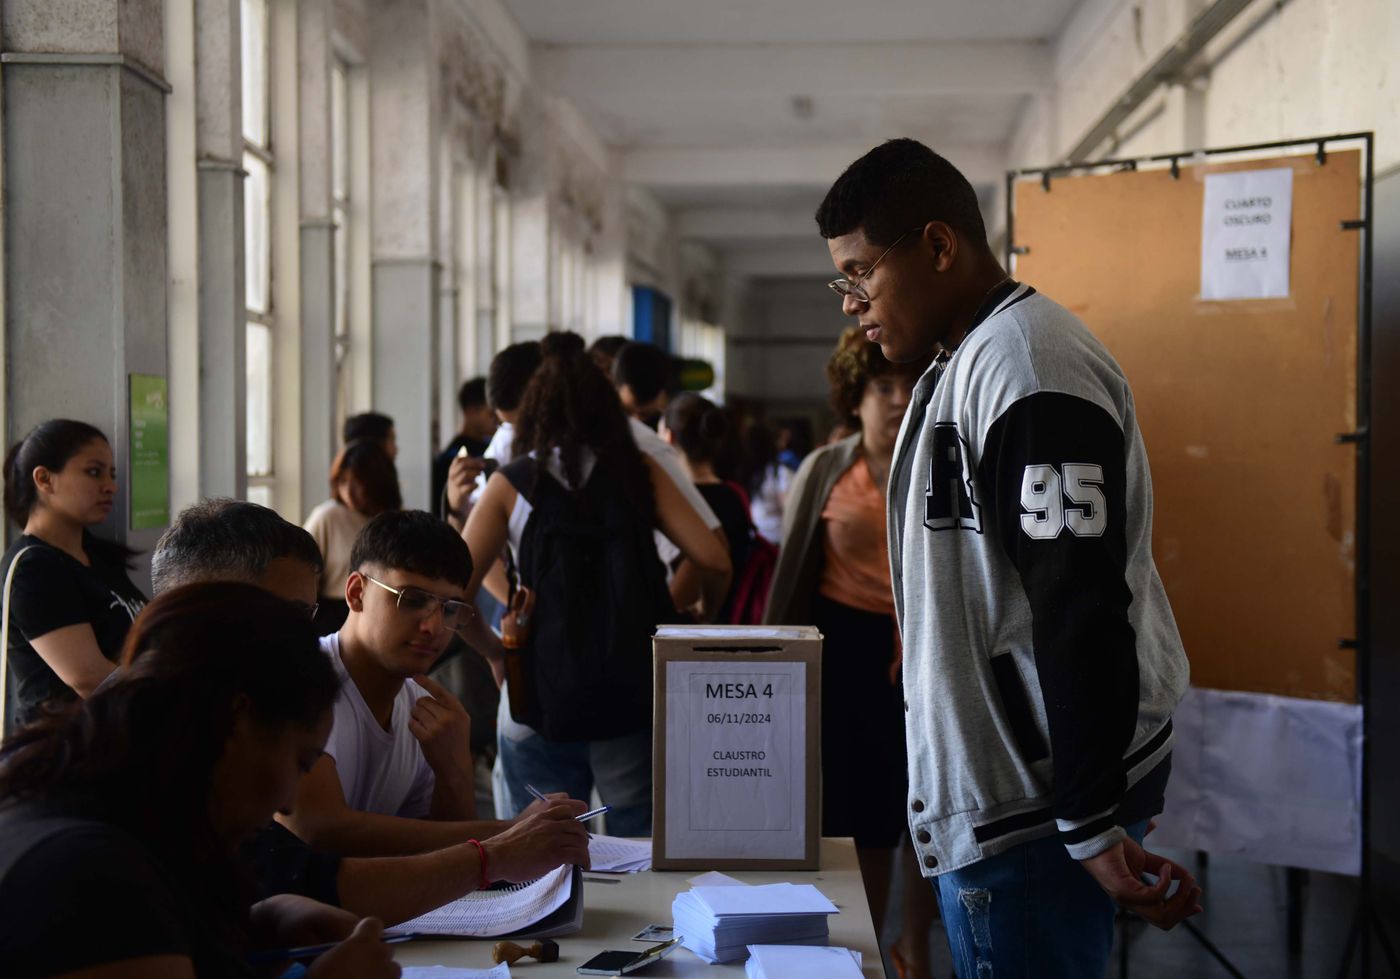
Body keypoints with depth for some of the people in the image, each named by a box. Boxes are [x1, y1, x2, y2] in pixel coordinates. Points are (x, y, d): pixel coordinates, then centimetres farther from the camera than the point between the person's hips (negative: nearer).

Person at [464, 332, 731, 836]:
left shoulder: (510, 486, 4)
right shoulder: (638, 472, 5)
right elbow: (713, 562, -2)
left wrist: (495, 654, 12)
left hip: (539, 704, 0)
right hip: (634, 699, 0)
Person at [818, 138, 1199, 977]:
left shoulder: (1026, 364, -18)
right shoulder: (965, 362, 15)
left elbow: (1084, 608, -24)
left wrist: (1093, 824, -22)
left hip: (1037, 804, -10)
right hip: (996, 787, 10)